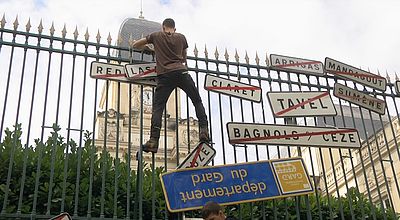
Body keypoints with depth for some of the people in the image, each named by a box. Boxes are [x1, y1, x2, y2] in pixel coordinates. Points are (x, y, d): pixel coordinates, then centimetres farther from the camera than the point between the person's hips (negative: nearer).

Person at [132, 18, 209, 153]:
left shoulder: (156, 36, 15)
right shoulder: (181, 37, 18)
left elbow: (135, 45, 23)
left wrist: (147, 47, 40)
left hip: (164, 75, 0)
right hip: (181, 72, 1)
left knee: (157, 107, -2)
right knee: (197, 101, 12)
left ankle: (153, 140, -17)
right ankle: (203, 130, -2)